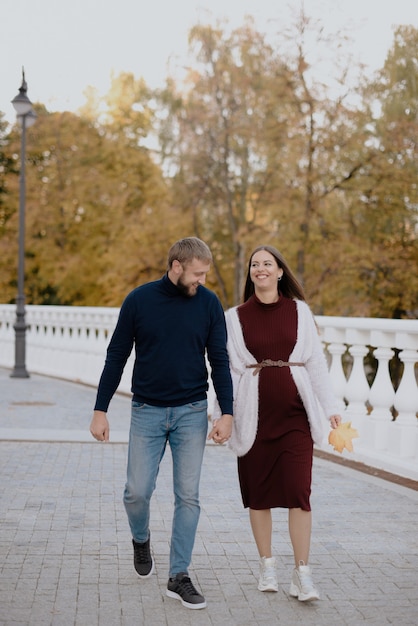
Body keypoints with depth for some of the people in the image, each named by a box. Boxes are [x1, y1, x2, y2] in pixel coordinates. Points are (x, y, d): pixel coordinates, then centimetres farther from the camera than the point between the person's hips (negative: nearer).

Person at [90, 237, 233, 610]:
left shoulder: (209, 304, -1)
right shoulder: (139, 300, -4)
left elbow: (219, 362, 2)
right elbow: (116, 358, 1)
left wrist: (227, 413, -7)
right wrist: (100, 411, -1)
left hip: (191, 412, 1)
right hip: (147, 411, 0)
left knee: (188, 496, -1)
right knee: (137, 492, -1)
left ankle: (179, 577, 10)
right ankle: (141, 541, 32)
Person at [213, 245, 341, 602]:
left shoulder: (299, 311, 6)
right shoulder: (236, 317, 5)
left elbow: (316, 361, 6)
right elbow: (229, 369, 6)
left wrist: (330, 407, 2)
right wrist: (220, 415, 2)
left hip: (295, 412, 0)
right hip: (254, 414, 1)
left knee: (298, 491, -7)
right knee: (258, 492, 6)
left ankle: (302, 574, 0)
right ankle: (267, 566, 21)